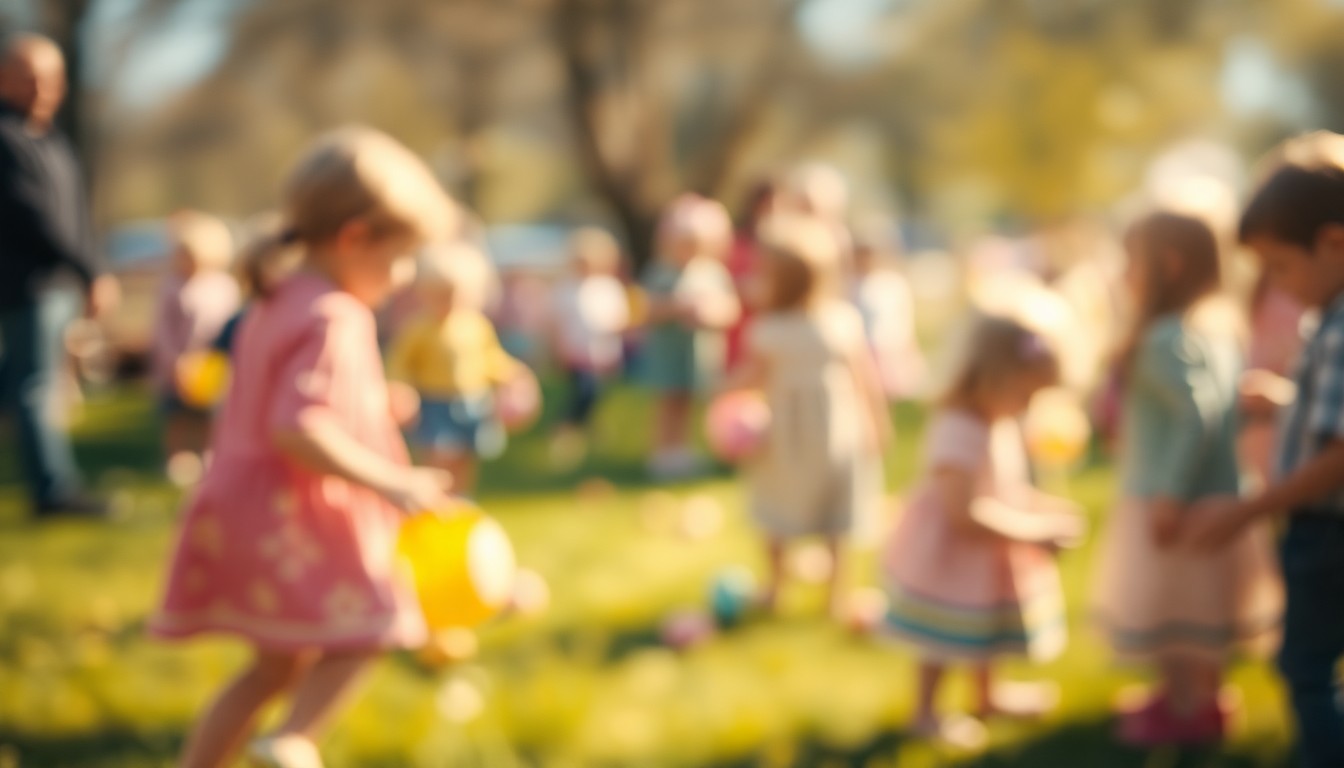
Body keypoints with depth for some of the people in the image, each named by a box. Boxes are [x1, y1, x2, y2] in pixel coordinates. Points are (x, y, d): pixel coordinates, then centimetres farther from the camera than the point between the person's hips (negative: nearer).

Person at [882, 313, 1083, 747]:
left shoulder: (1000, 426, -2)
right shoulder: (958, 433, -34)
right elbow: (967, 512, -37)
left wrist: (1045, 507, -5)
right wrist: (1035, 528, -32)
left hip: (989, 559, 9)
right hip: (951, 558, -9)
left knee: (985, 630, 27)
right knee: (944, 639, 9)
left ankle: (988, 695, 49)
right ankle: (925, 712, 28)